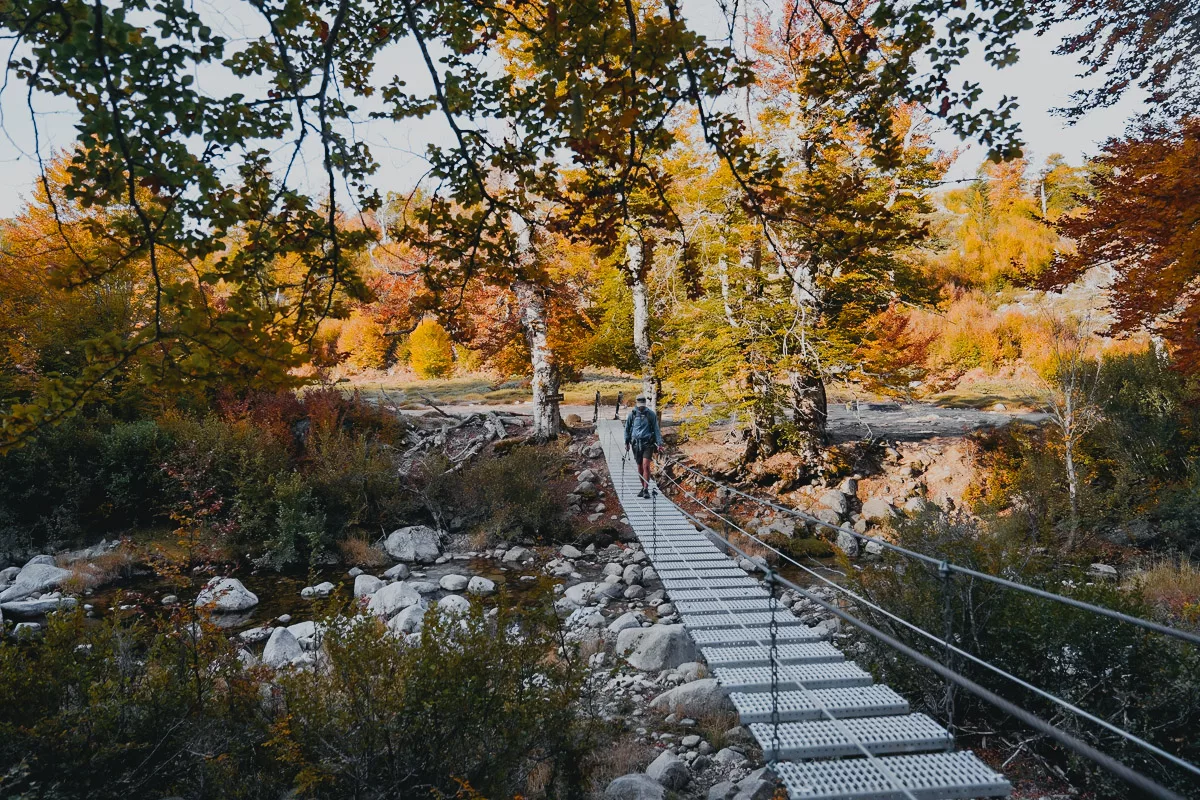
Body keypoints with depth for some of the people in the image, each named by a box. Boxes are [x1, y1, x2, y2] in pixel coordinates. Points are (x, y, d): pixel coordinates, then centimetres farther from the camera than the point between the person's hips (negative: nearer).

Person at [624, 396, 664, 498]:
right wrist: (626, 442, 10)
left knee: (646, 465, -14)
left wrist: (659, 442, -4)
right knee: (639, 467, 8)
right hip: (636, 443, 2)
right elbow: (627, 428, 13)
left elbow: (656, 429, 3)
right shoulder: (632, 414, 3)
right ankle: (643, 487, 22)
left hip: (648, 443, -2)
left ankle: (646, 490, -11)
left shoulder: (651, 414, 0)